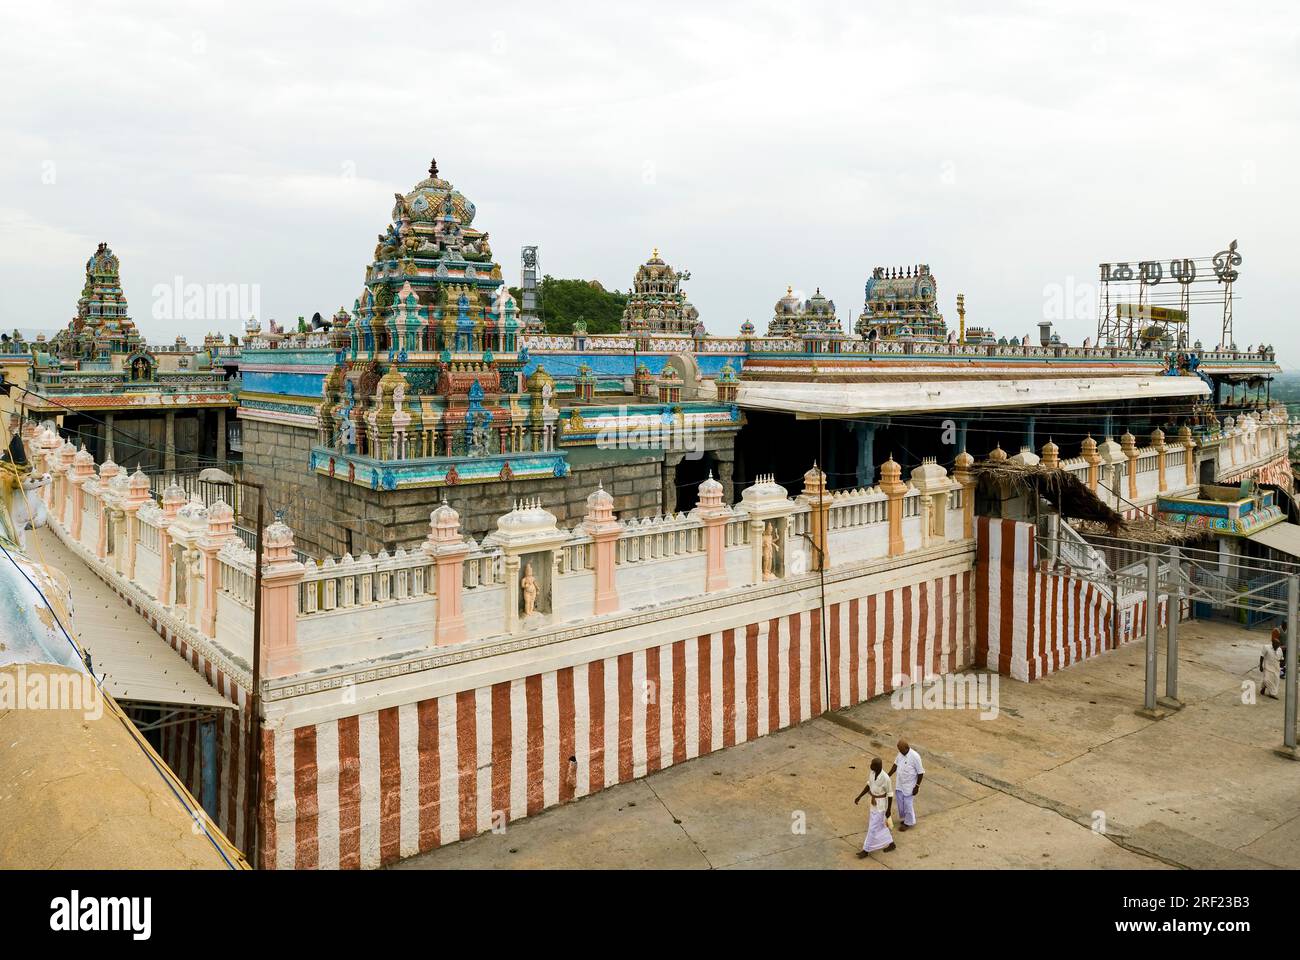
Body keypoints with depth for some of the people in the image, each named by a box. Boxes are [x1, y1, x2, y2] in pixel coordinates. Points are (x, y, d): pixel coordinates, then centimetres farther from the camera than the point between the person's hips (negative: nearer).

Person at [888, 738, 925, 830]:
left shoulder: (915, 756, -26)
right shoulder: (900, 754, -7)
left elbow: (920, 773, -18)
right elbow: (895, 765, 9)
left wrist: (917, 786, -14)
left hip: (909, 786, -6)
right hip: (899, 784, 6)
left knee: (907, 804, 7)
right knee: (900, 803, 17)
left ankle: (908, 822, 26)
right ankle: (903, 818, 38)